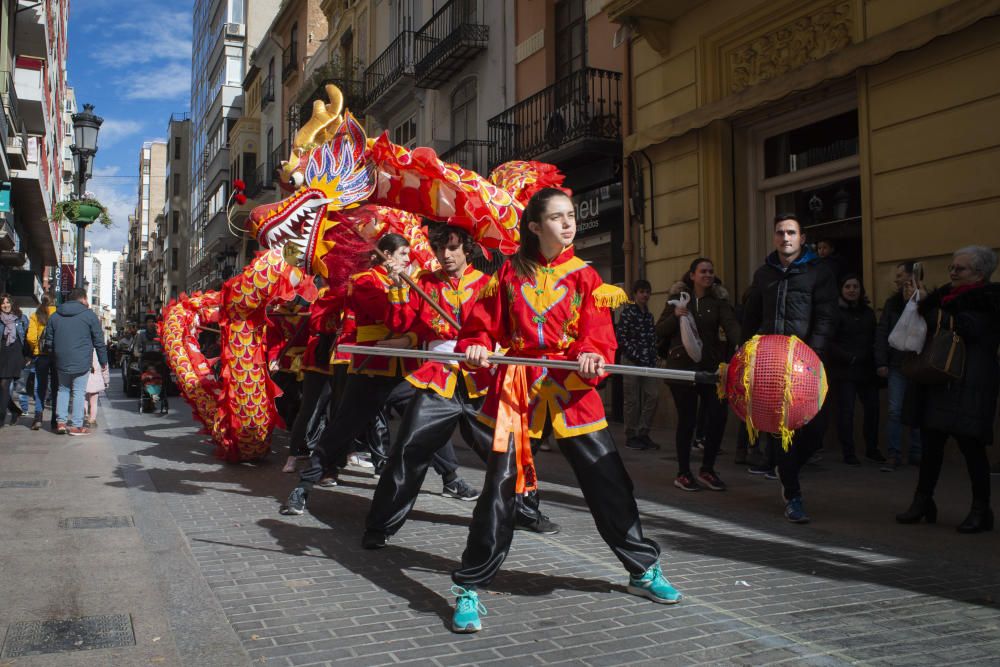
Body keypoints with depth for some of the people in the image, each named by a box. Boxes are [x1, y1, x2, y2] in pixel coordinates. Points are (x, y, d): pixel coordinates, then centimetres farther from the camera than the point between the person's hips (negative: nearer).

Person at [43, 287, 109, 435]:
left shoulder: (54, 316, 11)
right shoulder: (89, 315, -3)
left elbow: (49, 341, 13)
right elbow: (99, 341, -2)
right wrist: (103, 362, 4)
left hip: (61, 362, 4)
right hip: (81, 362, -4)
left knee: (63, 390, 18)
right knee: (79, 392, 0)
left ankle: (61, 421, 12)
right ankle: (76, 426, 1)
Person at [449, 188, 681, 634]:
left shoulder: (585, 277, 6)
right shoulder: (511, 272, 7)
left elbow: (597, 336, -3)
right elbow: (483, 324, 7)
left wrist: (591, 357, -24)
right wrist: (476, 347, -13)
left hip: (570, 387, 1)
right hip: (515, 388, -1)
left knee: (609, 482, 4)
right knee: (501, 487, -4)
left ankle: (644, 570, 26)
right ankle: (469, 588, 9)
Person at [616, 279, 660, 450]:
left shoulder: (649, 315, 15)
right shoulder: (628, 312, -4)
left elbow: (652, 338, 17)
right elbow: (621, 337, -10)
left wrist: (653, 358, 5)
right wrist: (637, 356, -12)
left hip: (648, 363, 6)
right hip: (631, 361, -6)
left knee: (653, 395, -2)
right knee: (632, 400, -1)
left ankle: (643, 433, 9)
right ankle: (631, 437, 9)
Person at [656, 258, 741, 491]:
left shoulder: (719, 299, 5)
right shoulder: (678, 297, 3)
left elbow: (730, 324, -13)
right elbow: (659, 331, 2)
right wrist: (675, 316, -17)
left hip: (711, 366, 2)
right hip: (682, 366, -2)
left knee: (718, 415, -2)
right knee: (687, 419, 0)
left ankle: (707, 469, 16)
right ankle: (683, 474, 12)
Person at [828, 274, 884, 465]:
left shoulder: (868, 312, 15)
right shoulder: (835, 312, -6)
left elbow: (874, 339, 16)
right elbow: (829, 342, -11)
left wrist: (876, 361, 1)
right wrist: (848, 357, -19)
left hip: (867, 369, 6)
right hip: (843, 371, -6)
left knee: (872, 408, 6)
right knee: (846, 410, -3)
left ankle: (872, 449, 22)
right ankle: (848, 453, 6)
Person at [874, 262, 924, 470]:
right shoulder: (892, 302, 6)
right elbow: (881, 333, 3)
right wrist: (881, 362, -3)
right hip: (897, 367, 1)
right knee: (895, 411, -2)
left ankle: (916, 453, 17)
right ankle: (894, 454, 2)